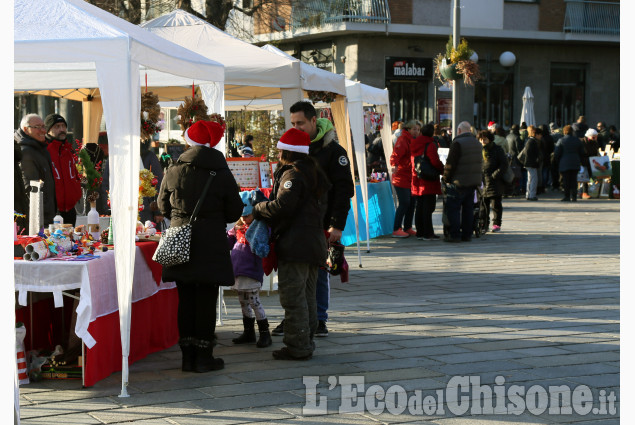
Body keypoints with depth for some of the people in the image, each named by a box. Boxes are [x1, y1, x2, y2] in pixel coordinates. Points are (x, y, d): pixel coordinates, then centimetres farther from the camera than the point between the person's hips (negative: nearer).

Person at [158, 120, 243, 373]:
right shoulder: (222, 174, -4)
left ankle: (188, 356, 13)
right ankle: (203, 356, 6)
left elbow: (163, 206, 12)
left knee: (185, 299, 9)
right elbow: (234, 212, 3)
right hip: (211, 245, -2)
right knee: (206, 300, 2)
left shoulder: (174, 172, 0)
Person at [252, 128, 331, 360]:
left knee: (293, 297, -6)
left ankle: (298, 347, -4)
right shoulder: (313, 172, 16)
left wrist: (258, 209, -8)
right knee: (307, 296, 15)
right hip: (314, 244, 10)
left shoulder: (292, 174, -14)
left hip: (295, 245, -10)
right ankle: (306, 343, 22)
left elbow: (282, 206, -24)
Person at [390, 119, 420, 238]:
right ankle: (396, 229, -6)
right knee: (404, 203, -11)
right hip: (402, 178, -9)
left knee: (411, 203, 12)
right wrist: (394, 165, -45)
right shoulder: (403, 140, -13)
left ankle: (407, 228, 22)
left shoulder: (414, 141, 17)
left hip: (410, 178, 9)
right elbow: (395, 154, -28)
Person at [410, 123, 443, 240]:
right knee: (428, 208, -4)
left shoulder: (414, 144, 10)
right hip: (428, 182, -7)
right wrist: (443, 170, -4)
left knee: (419, 208, 11)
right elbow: (435, 162, -20)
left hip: (416, 182, 7)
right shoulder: (430, 144, -12)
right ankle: (427, 234, -3)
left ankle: (420, 232, 15)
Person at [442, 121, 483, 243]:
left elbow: (450, 164, -15)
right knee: (468, 209, 12)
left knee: (453, 209, -1)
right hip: (473, 182, 8)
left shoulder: (457, 143, -13)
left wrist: (445, 179, -6)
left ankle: (455, 235, -4)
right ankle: (467, 234, 15)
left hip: (459, 183, -8)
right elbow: (480, 164, 18)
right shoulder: (477, 143, 13)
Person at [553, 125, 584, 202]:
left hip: (564, 163, -4)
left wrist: (556, 161, 7)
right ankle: (574, 196, 5)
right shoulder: (577, 140, 8)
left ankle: (567, 196, -2)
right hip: (575, 164, 4)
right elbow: (582, 152, 13)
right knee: (574, 180, 6)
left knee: (566, 181, -1)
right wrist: (579, 160, 23)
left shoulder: (561, 140, -6)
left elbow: (557, 153, -6)